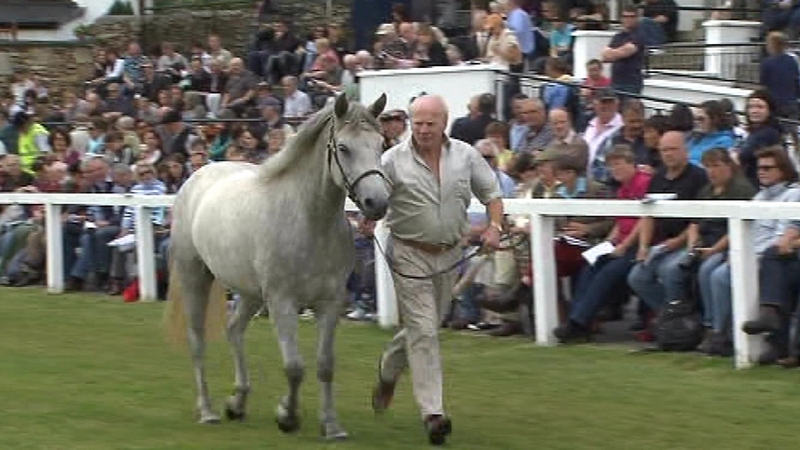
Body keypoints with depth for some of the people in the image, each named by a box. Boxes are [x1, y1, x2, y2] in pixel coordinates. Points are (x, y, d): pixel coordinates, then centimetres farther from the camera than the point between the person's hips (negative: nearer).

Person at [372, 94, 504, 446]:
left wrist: (494, 226, -6)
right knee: (423, 330, -10)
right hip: (410, 255, -4)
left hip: (449, 254, 4)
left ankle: (388, 369, 46)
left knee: (426, 326, 17)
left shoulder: (465, 156, 1)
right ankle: (432, 412, -10)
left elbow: (492, 193, 9)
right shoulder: (394, 160, -7)